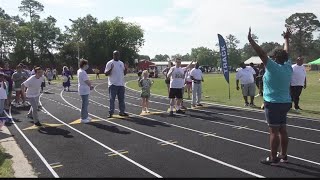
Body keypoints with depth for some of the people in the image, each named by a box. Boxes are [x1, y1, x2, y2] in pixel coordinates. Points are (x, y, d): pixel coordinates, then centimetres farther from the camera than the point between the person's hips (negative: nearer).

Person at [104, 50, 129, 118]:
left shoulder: (121, 63, 14)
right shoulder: (109, 63, -3)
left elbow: (124, 73, 17)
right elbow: (106, 74, -7)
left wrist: (126, 69, -2)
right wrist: (111, 69, -23)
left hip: (121, 84, 5)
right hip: (113, 84, -5)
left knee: (121, 99, 10)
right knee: (112, 99, -2)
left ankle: (122, 112, 19)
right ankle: (111, 113, 5)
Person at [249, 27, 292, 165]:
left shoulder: (274, 67, -13)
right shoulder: (288, 67, 5)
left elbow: (261, 54, -16)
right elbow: (286, 53, 21)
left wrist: (251, 40, -13)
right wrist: (286, 39, 34)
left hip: (273, 104, -7)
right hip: (285, 103, 8)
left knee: (274, 131, -3)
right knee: (282, 130, 13)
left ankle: (273, 158, 3)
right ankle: (283, 155, 23)